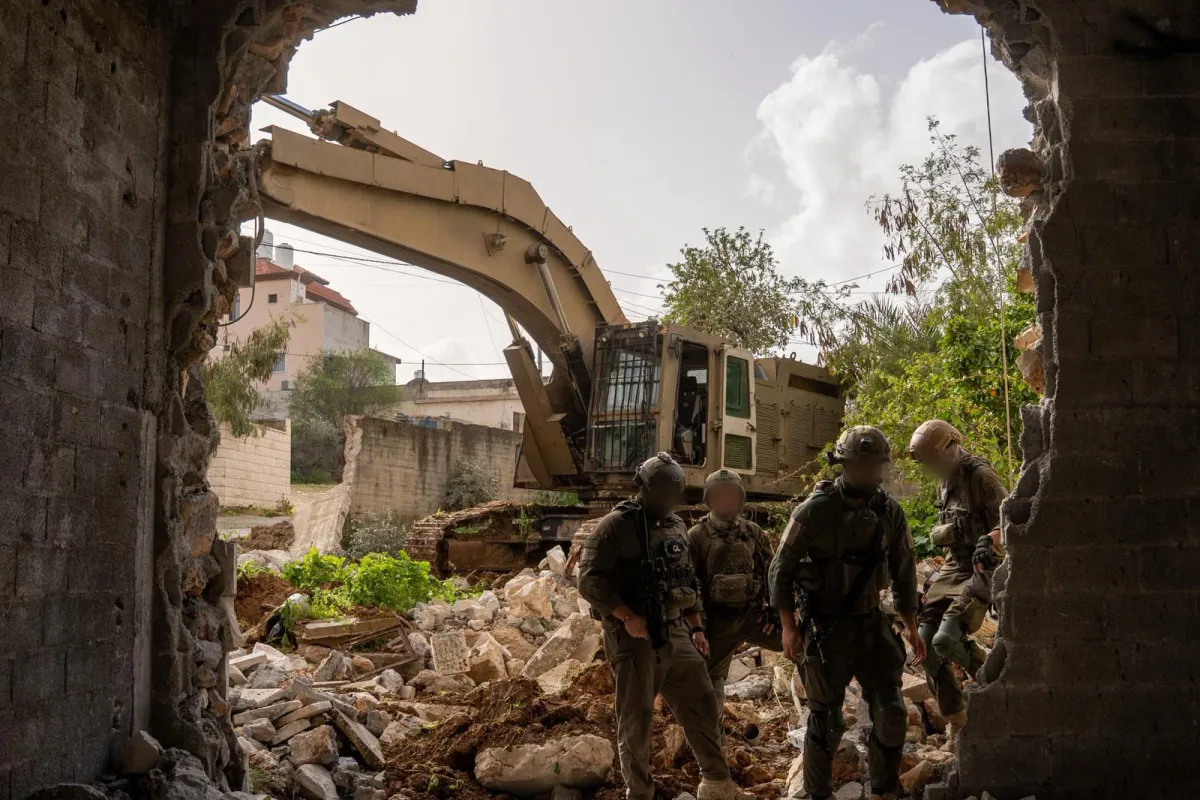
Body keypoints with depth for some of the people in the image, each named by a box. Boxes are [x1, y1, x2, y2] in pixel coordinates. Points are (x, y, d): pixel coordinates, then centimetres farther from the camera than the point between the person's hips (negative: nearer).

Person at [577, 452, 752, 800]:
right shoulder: (616, 525, -10)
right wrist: (627, 616, -22)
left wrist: (696, 627, 17)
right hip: (634, 636, -7)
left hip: (675, 632, 7)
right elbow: (590, 580, -16)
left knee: (702, 705, 11)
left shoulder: (677, 527, 13)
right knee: (637, 718, 2)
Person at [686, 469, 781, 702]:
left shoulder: (754, 533, 10)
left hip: (753, 614, 2)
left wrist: (774, 609, 0)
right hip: (717, 620, -2)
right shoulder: (696, 536, -1)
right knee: (712, 684, 3)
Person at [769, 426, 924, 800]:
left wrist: (911, 627, 8)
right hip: (825, 628, -4)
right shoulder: (815, 509, -13)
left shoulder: (890, 512, 0)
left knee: (891, 713, -1)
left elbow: (903, 573, 11)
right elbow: (781, 569, -8)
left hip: (872, 624, 4)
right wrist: (789, 626, -12)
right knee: (826, 719, 5)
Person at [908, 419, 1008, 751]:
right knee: (926, 645, -1)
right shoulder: (945, 483, 13)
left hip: (981, 569, -8)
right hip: (953, 568, 8)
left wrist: (990, 540, -38)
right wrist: (948, 530, -8)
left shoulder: (980, 475, -13)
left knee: (945, 641, -22)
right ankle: (956, 722, 14)